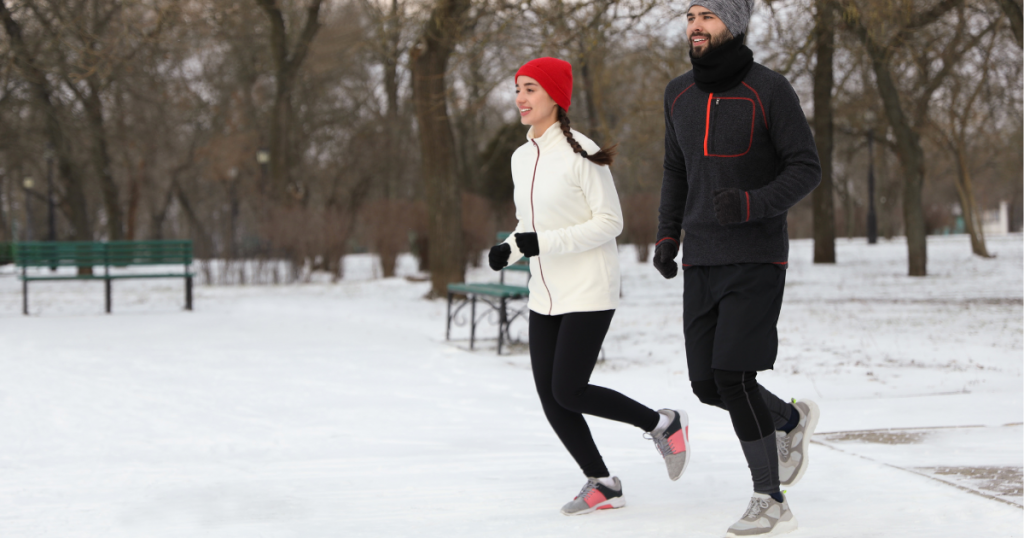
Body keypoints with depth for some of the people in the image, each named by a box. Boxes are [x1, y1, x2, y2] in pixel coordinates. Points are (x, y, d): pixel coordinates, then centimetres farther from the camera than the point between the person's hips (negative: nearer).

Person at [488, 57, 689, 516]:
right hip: (546, 295, 7)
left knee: (569, 391, -11)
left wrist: (543, 242, -22)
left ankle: (663, 425, 10)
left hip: (588, 293, -7)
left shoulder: (580, 153, -14)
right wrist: (510, 248, -3)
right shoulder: (521, 158, 9)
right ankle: (602, 484, 17)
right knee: (550, 396, 3)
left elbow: (610, 221, -15)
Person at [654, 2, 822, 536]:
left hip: (757, 259, -6)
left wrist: (750, 205, -27)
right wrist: (666, 237, 9)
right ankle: (791, 420, 35)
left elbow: (806, 171, -9)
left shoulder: (771, 90, -11)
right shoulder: (680, 93, 7)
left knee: (732, 376, -15)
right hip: (704, 262, 6)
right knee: (708, 385, 5)